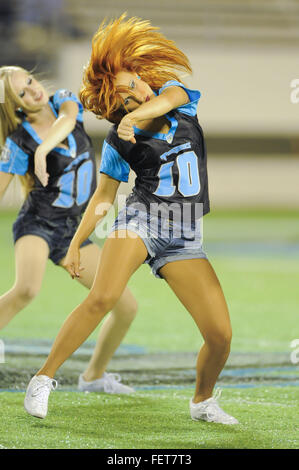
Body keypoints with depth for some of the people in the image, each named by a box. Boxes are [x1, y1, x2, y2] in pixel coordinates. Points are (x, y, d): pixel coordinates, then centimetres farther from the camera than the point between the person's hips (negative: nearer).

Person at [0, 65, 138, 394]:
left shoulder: (64, 101, -2)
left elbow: (67, 118, -26)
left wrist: (44, 147, -45)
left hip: (72, 229, 5)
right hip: (37, 225, -5)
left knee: (127, 306, 4)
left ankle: (93, 376, 24)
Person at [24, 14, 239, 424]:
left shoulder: (176, 95, 3)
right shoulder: (119, 141, -1)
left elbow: (167, 98, -22)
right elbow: (104, 197, 8)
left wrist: (139, 114, -41)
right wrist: (75, 244, 5)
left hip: (185, 238, 2)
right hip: (141, 220, -2)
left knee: (221, 335, -6)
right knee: (103, 297, -29)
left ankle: (203, 401, 22)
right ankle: (44, 379, -18)